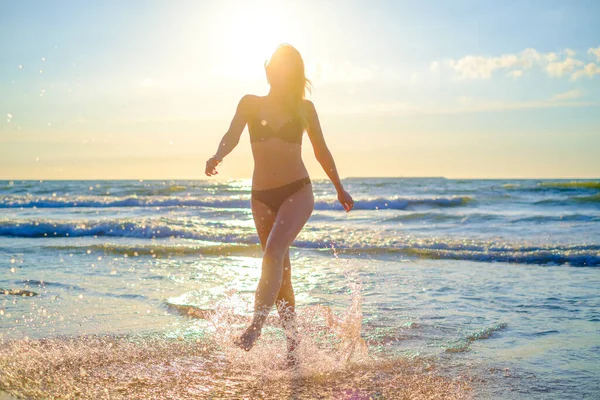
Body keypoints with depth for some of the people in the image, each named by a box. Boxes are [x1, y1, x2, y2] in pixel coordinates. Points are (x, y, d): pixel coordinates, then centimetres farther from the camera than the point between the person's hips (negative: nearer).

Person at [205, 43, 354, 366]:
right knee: (281, 270, 7)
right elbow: (232, 135, -7)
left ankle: (255, 327, -32)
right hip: (262, 196, 2)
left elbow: (321, 151, 16)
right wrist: (217, 156, -30)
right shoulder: (250, 103, 7)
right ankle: (293, 342, 17)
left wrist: (339, 188, 24)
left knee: (274, 251, -26)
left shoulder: (304, 108, 6)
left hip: (297, 192, -2)